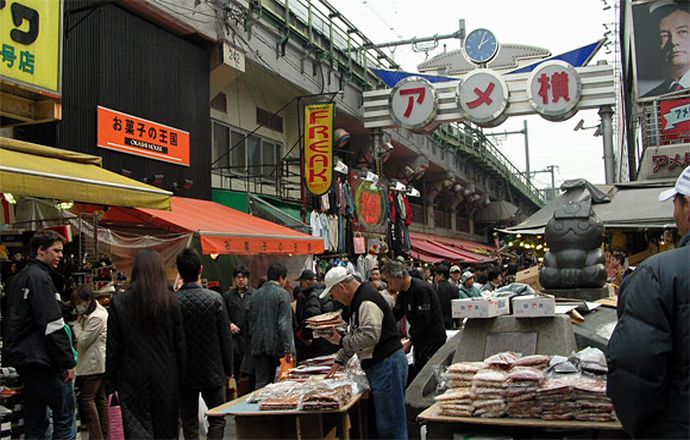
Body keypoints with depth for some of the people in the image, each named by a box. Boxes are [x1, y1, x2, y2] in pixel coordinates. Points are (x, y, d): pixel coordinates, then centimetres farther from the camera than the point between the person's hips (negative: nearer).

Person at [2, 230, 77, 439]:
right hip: (41, 359, -10)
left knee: (35, 415, 13)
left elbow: (10, 322, 24)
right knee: (65, 410, -5)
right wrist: (68, 361, -17)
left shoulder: (18, 278, 18)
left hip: (22, 357, 10)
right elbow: (53, 325, -20)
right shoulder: (40, 277, -13)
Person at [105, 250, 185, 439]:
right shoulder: (171, 301, -3)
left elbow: (112, 348, -1)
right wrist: (179, 378, 8)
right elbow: (179, 344, -1)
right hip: (166, 378, 1)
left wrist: (110, 385, 6)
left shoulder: (119, 303, -3)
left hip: (132, 379, -1)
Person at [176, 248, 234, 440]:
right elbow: (226, 338, -6)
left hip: (183, 374, 1)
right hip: (212, 373, -1)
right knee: (217, 420, 13)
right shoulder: (215, 299, -11)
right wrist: (228, 369, 6)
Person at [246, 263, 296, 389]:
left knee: (261, 383, 4)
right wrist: (289, 350, -16)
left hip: (258, 346, 5)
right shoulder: (283, 294, -7)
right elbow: (285, 325, -14)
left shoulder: (255, 295, 11)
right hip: (276, 346, -5)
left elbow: (250, 322, 16)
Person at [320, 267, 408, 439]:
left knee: (390, 425, -4)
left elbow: (370, 336, -26)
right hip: (380, 366, 11)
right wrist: (339, 360, 24)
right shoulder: (359, 299, 17)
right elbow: (354, 335, 26)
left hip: (387, 365, -11)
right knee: (383, 424, 15)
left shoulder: (367, 301, -17)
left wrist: (341, 341, -13)